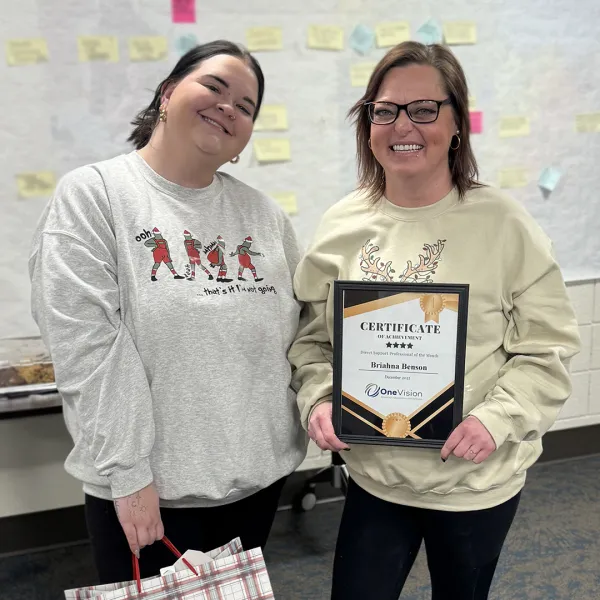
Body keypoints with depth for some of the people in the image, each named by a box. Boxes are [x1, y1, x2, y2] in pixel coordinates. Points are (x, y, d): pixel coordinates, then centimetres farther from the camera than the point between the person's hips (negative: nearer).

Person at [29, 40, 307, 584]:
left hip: (260, 475, 5)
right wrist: (127, 471, -17)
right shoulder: (93, 195, -7)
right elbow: (87, 345, -14)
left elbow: (303, 331, 12)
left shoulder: (264, 214, 7)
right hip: (148, 487, -4)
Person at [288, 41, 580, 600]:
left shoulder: (504, 223, -12)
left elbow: (548, 348, -7)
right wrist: (318, 399, -12)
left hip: (476, 482, -1)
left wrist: (497, 418, -20)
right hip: (372, 474, 2)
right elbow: (313, 336, 5)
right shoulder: (341, 224, -3)